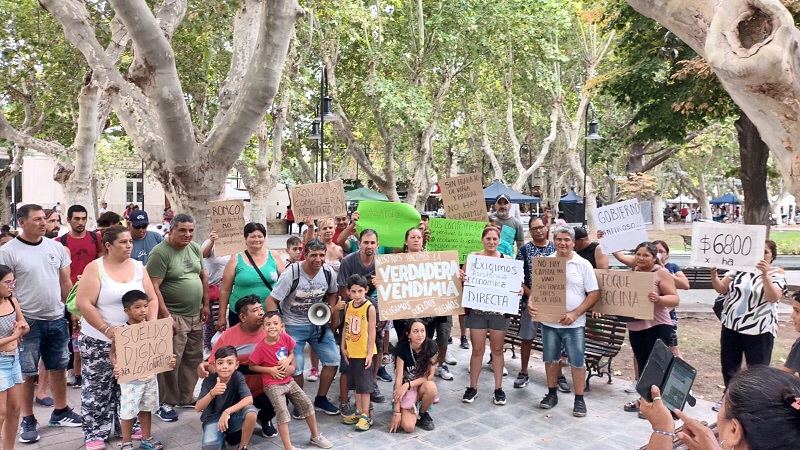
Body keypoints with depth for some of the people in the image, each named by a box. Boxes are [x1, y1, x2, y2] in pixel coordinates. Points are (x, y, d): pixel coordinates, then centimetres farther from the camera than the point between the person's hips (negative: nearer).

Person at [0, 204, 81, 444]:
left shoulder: (56, 247, 4)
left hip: (57, 319, 4)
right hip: (27, 322, -4)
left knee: (58, 368, 14)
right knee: (26, 373, 7)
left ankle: (60, 412, 29)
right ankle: (27, 420, 21)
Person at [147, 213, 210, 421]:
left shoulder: (195, 248, 7)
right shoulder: (160, 253, -14)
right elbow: (154, 287, -18)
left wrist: (205, 305, 11)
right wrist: (165, 315, -21)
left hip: (195, 315, 7)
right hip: (174, 316, -7)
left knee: (193, 359, 15)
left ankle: (186, 398, 29)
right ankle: (165, 403, 12)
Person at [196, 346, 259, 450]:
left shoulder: (238, 377, -15)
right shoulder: (209, 380, -14)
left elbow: (249, 399, -27)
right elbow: (198, 408, -20)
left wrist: (227, 412, -37)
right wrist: (212, 393, -37)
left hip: (233, 416, 1)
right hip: (213, 419, 0)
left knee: (251, 412, -32)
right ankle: (222, 436, 7)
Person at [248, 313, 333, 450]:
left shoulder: (286, 338, -9)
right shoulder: (261, 347, -19)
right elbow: (252, 366, -9)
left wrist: (288, 359, -12)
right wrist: (270, 370, -18)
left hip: (289, 381, 5)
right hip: (272, 385, -5)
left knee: (307, 404, 5)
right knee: (282, 411, -21)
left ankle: (315, 436, 25)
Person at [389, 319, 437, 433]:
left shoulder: (430, 346, -14)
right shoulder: (402, 349, -19)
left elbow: (429, 376, -11)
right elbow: (399, 379, -21)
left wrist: (408, 385, -26)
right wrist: (397, 411, -23)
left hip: (422, 387, 2)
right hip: (405, 389, -2)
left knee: (431, 386, -35)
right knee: (408, 427, -24)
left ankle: (423, 413, -4)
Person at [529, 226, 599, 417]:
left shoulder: (583, 265, -3)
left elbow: (594, 294, -5)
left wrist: (574, 314, -15)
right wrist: (531, 303, -12)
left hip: (574, 324, -2)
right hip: (548, 322, 3)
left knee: (577, 361, 4)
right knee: (550, 359, 13)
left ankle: (579, 399, 18)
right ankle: (552, 393, 29)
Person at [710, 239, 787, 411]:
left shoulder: (777, 275, -4)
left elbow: (773, 297, -21)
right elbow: (721, 289, 1)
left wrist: (764, 274, -32)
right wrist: (714, 276, -18)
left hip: (760, 330, -4)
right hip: (731, 326, 4)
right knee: (729, 366, 14)